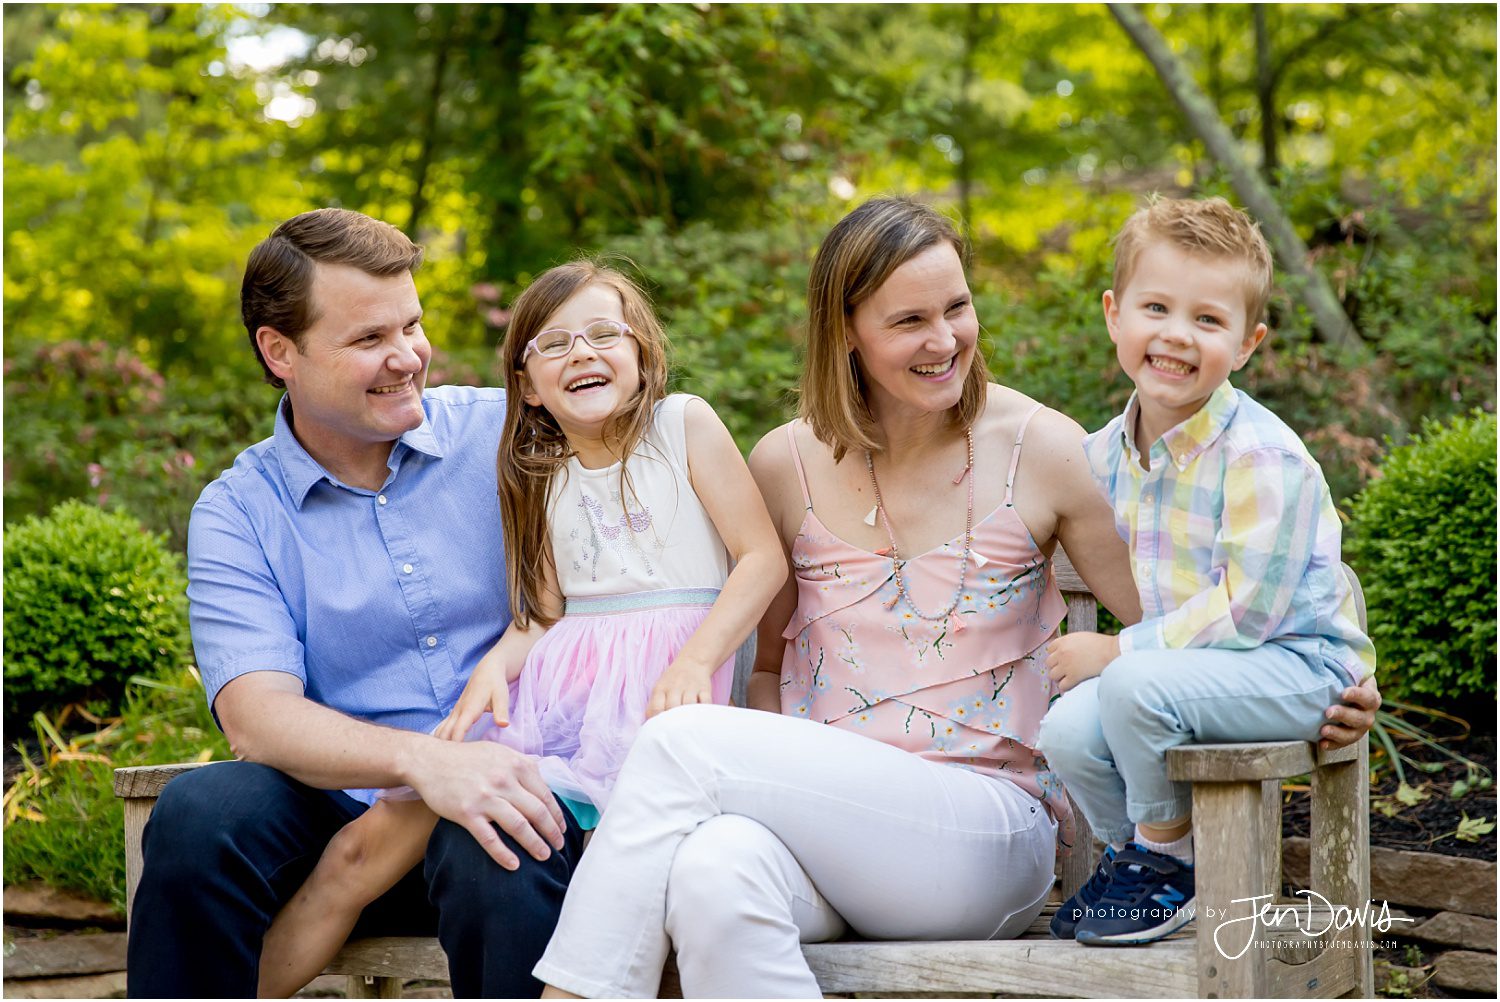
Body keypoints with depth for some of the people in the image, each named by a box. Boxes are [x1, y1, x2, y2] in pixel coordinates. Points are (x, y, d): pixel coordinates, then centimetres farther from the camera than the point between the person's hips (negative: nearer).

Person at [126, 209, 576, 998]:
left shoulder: (506, 434, 6)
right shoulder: (237, 513, 5)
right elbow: (256, 718, -9)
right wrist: (421, 760, -28)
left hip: (511, 792, -1)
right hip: (343, 809, 1)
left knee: (497, 862, -35)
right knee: (199, 814, -29)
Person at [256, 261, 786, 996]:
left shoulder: (685, 424, 5)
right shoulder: (540, 475, 19)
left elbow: (764, 558, -2)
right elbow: (546, 612, 14)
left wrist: (696, 660, -14)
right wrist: (496, 663, -8)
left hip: (661, 685, -4)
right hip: (555, 684, 4)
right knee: (375, 839, -8)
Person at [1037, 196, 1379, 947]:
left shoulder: (1262, 457, -20)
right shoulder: (1106, 454, 3)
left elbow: (1248, 610, -24)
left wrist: (1120, 651, -21)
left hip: (1298, 667, -7)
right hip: (1189, 660, 7)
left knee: (1134, 685, -30)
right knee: (1066, 730, -14)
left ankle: (1168, 863, -7)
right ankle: (1136, 855, 12)